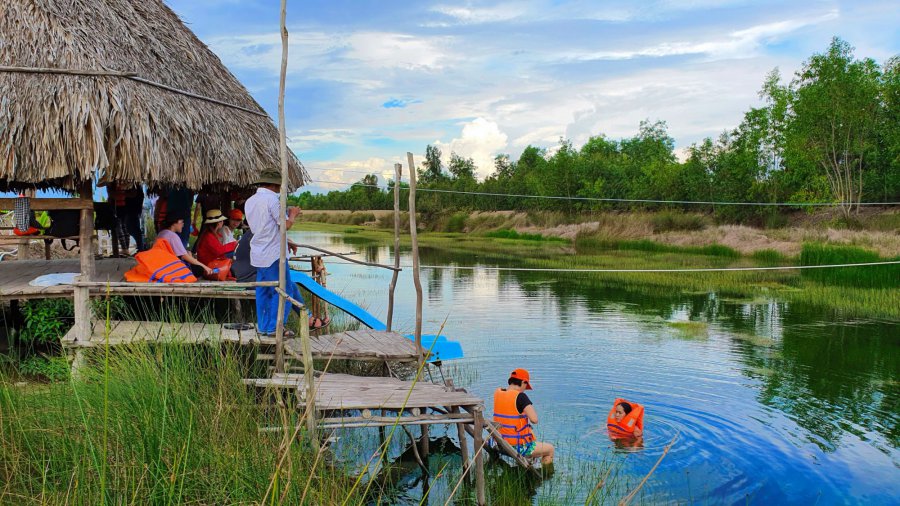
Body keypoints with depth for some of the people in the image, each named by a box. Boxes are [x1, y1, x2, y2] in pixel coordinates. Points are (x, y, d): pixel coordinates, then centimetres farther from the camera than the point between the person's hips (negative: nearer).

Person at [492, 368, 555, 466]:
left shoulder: (497, 393, 2)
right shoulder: (520, 396, -20)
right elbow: (534, 420, -23)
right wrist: (531, 406, -6)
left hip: (501, 443, 7)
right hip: (518, 447, -7)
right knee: (550, 449, 16)